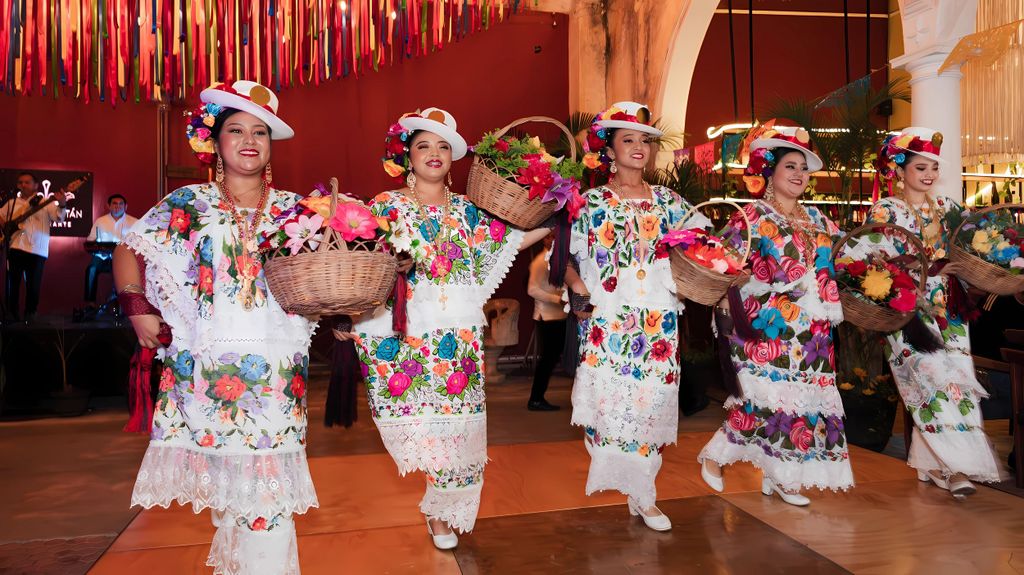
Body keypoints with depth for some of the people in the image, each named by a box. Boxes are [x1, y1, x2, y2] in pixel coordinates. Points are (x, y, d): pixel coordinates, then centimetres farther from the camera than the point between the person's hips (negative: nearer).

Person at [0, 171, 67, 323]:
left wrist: (62, 205, -31)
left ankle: (30, 315, 13)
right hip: (14, 247, 3)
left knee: (33, 285, -1)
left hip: (37, 250, -3)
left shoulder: (45, 203, 4)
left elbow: (59, 217, -10)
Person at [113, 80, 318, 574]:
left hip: (275, 372, 0)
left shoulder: (294, 209, 9)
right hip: (204, 368, 0)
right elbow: (129, 251, 11)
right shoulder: (188, 203, 7)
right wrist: (138, 307, 0)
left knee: (267, 485, -3)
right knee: (221, 472, 6)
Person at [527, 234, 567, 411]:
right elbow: (532, 290, -18)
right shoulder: (540, 261, -10)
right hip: (547, 317, -8)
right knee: (547, 358, -4)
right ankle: (535, 400, 3)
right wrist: (558, 299, -22)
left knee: (552, 358, 11)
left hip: (558, 316, 8)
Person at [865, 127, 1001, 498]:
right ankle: (956, 466, -9)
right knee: (934, 377, -14)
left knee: (955, 377, -2)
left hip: (948, 308, 5)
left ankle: (934, 463, 7)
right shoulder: (884, 211, 1)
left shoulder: (947, 208, 15)